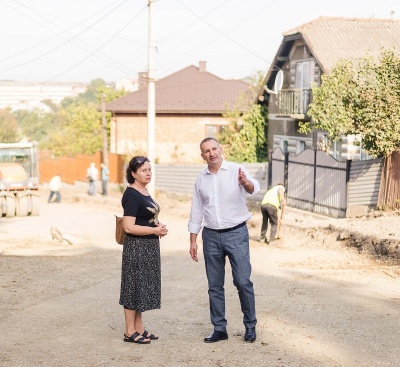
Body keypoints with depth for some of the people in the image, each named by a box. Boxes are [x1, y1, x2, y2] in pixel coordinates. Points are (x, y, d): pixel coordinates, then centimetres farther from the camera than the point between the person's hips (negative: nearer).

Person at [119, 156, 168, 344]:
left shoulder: (144, 192, 12)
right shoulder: (131, 195, -16)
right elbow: (129, 227, -22)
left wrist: (159, 227, 5)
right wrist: (155, 230, -18)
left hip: (149, 247, 9)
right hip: (136, 247, -9)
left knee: (143, 287, 13)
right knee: (134, 287, -2)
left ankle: (139, 328, 21)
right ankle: (129, 332, 6)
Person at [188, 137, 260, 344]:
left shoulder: (236, 171, -5)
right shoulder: (201, 180, 8)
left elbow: (254, 188, -25)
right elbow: (196, 212, 14)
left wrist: (246, 183, -48)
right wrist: (193, 241, 10)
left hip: (236, 234, -4)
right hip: (211, 236, 4)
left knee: (243, 281, -6)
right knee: (215, 285, 7)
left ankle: (250, 326, 9)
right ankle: (219, 329, 15)